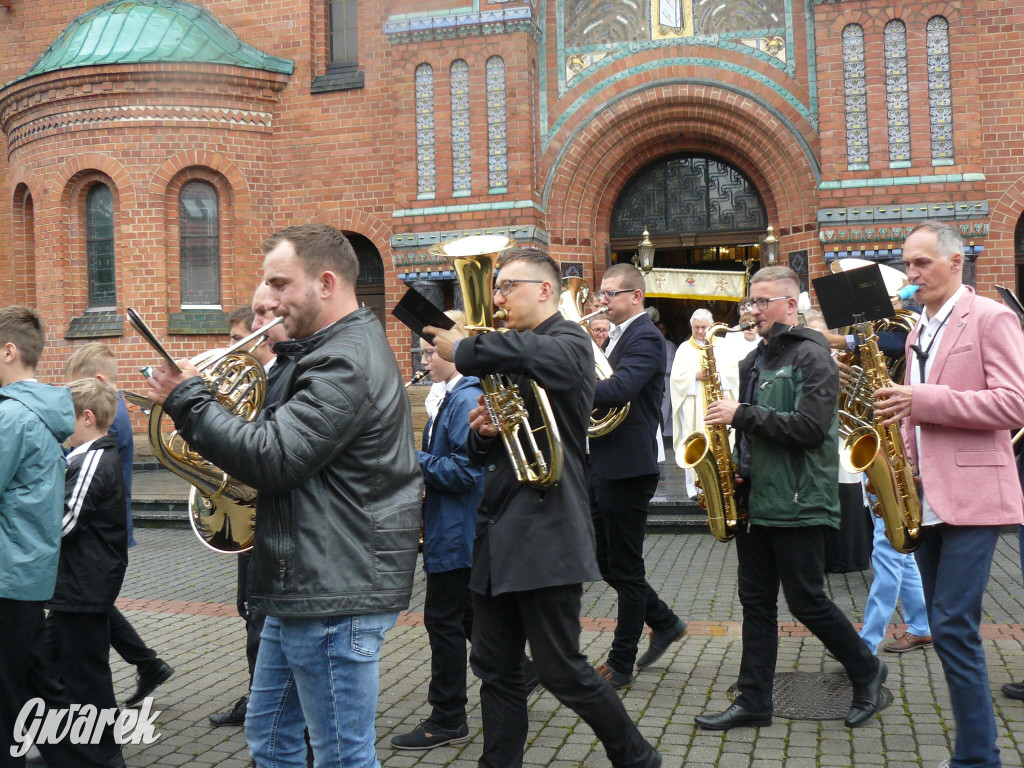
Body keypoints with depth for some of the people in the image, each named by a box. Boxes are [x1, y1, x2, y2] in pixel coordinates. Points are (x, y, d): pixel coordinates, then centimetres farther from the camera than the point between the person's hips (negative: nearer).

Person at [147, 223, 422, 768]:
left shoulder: (346, 364, -20)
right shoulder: (337, 350, 15)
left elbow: (274, 458, -26)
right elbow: (289, 442, 17)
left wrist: (187, 400, -16)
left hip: (335, 596, -11)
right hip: (301, 589, 11)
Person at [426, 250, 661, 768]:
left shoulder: (569, 342, -6)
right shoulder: (509, 359, 18)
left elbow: (536, 355, -31)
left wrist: (464, 349, -16)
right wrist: (483, 430, -3)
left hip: (545, 533, -8)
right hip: (498, 532, 8)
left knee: (562, 671, -1)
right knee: (496, 669, 11)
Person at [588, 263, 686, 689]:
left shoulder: (645, 338, -14)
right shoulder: (618, 338, 16)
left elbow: (618, 390, -30)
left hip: (627, 469, -9)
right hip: (604, 467, 9)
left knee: (624, 568, 1)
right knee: (608, 563, 16)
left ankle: (621, 664, 12)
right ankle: (664, 623, 32)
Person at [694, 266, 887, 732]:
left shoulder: (811, 356, -10)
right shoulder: (755, 360, 16)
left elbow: (810, 428, -21)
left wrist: (741, 414, -18)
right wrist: (735, 467, 6)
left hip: (798, 502, -8)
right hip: (755, 498, 8)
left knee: (806, 601, 0)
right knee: (756, 602, 9)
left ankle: (867, 672, 22)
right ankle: (753, 702, 16)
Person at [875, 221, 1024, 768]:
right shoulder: (919, 333, 18)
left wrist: (923, 400, -20)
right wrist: (904, 460, 9)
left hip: (971, 497, -8)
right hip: (928, 499, 8)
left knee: (952, 627, -12)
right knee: (945, 627, 11)